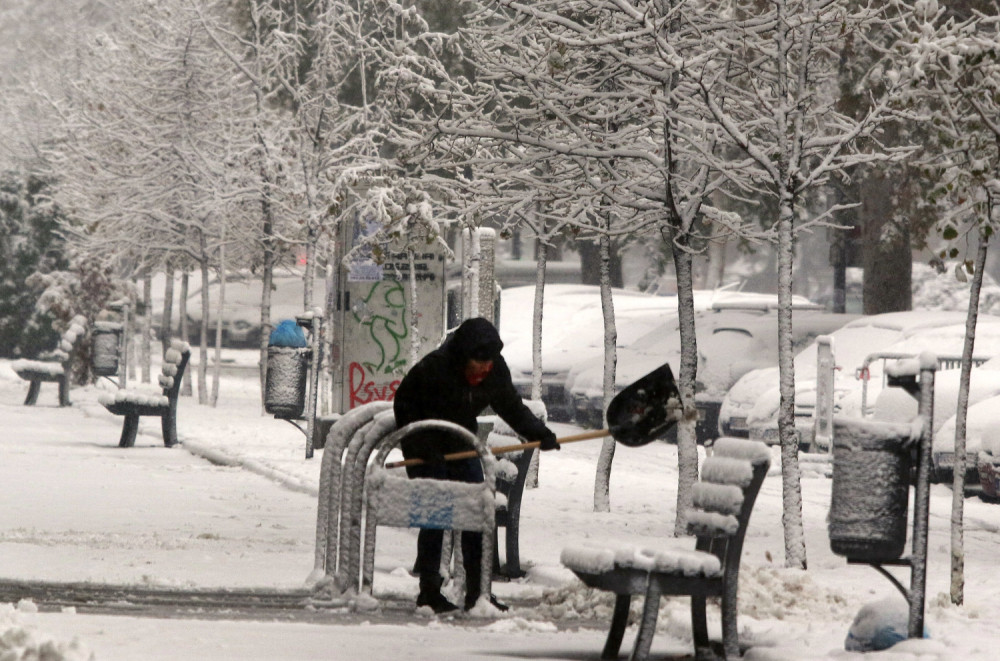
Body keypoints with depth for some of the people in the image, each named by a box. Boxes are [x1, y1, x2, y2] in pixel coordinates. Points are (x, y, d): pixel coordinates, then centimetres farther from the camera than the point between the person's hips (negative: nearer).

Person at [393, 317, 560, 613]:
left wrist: (539, 433, -9)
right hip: (425, 450, -5)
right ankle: (429, 591, -1)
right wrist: (424, 448, -23)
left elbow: (511, 406, 4)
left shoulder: (495, 371, -9)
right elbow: (404, 406, -17)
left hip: (462, 446, 5)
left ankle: (477, 591, 2)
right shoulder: (433, 368, -25)